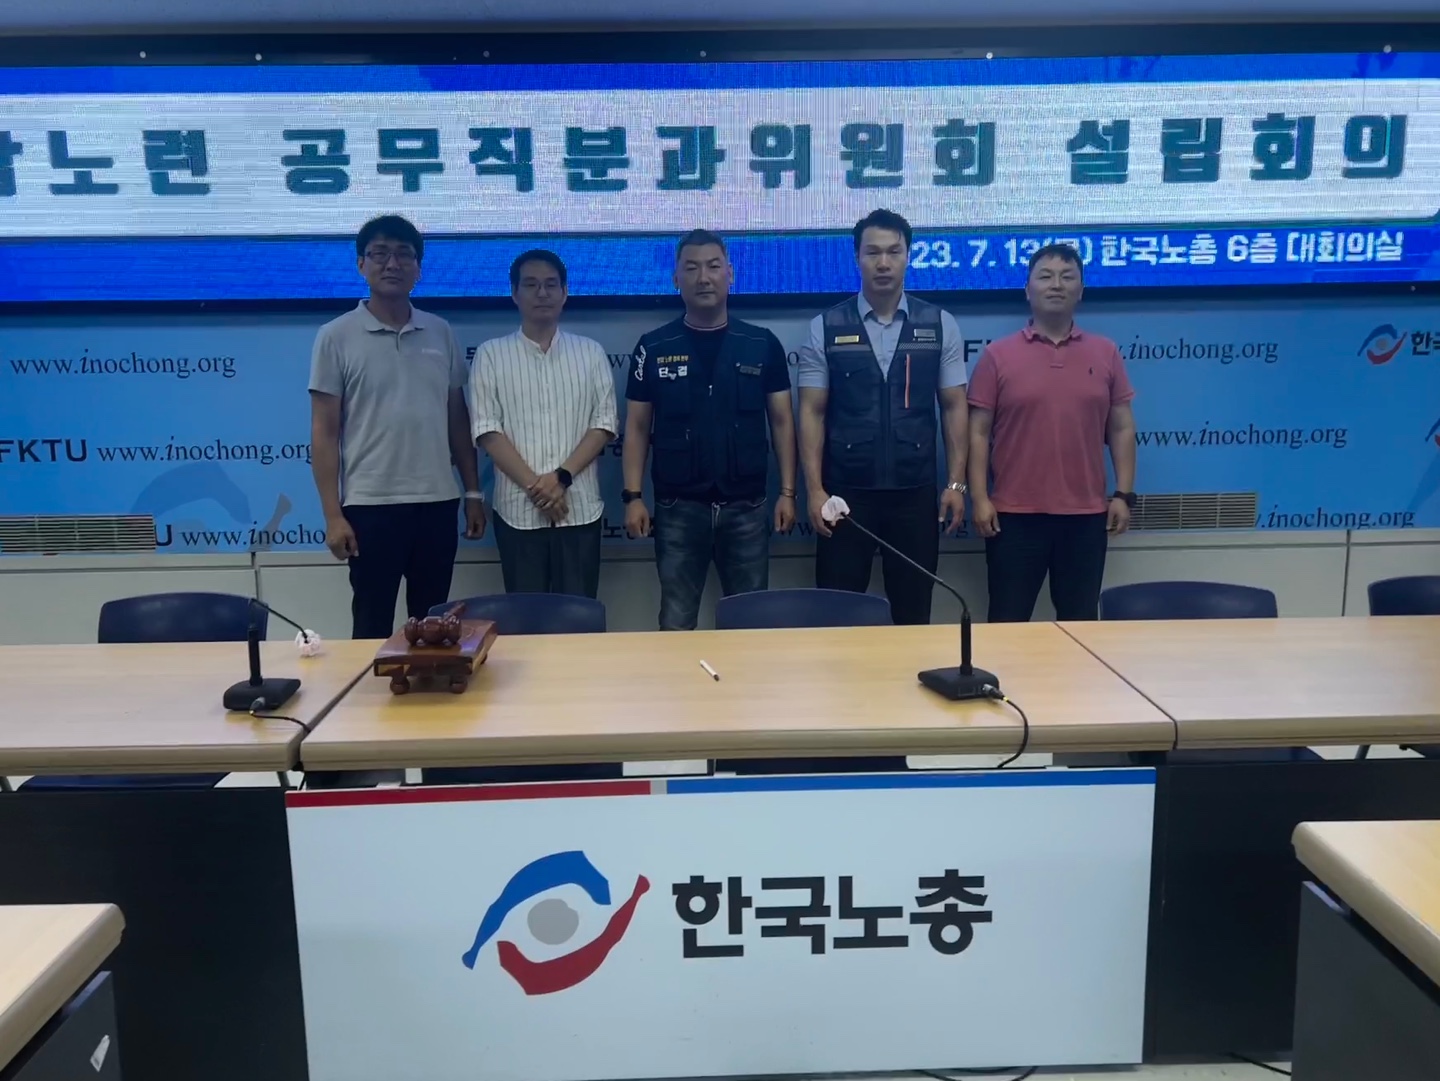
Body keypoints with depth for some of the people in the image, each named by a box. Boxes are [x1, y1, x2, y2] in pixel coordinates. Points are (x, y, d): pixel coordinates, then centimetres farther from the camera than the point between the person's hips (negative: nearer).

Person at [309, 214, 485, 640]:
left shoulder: (441, 333, 8)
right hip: (370, 505, -3)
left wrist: (473, 493, 8)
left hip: (437, 502, 3)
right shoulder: (336, 337, -2)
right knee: (373, 626, 6)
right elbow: (324, 432, -3)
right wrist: (332, 514, -9)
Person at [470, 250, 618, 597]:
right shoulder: (491, 355, 5)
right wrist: (533, 485, -11)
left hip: (579, 507, 1)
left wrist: (562, 477, -10)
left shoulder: (590, 352, 9)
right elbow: (487, 430, -2)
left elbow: (604, 423, 3)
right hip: (518, 509, -1)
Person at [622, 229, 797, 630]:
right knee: (676, 623, 7)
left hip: (746, 507, 1)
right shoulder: (654, 348, 2)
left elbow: (781, 420, 5)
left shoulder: (762, 345, 2)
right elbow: (637, 427, 4)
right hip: (678, 509, 0)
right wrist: (633, 496, -4)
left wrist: (787, 491, -1)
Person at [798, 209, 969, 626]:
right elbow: (812, 412, -1)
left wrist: (956, 483, -1)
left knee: (913, 612, 11)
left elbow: (953, 407, 5)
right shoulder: (824, 328, 0)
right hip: (846, 493, -1)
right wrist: (814, 489, -8)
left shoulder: (940, 325, 3)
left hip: (915, 494, 1)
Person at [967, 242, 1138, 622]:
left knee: (1080, 620, 12)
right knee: (1008, 621, 5)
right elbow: (978, 432, -1)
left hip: (1086, 514, 2)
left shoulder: (1106, 353, 7)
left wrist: (1124, 494, 1)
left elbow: (1122, 428, 8)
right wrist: (979, 498, -7)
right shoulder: (997, 355, 0)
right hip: (1014, 514, -2)